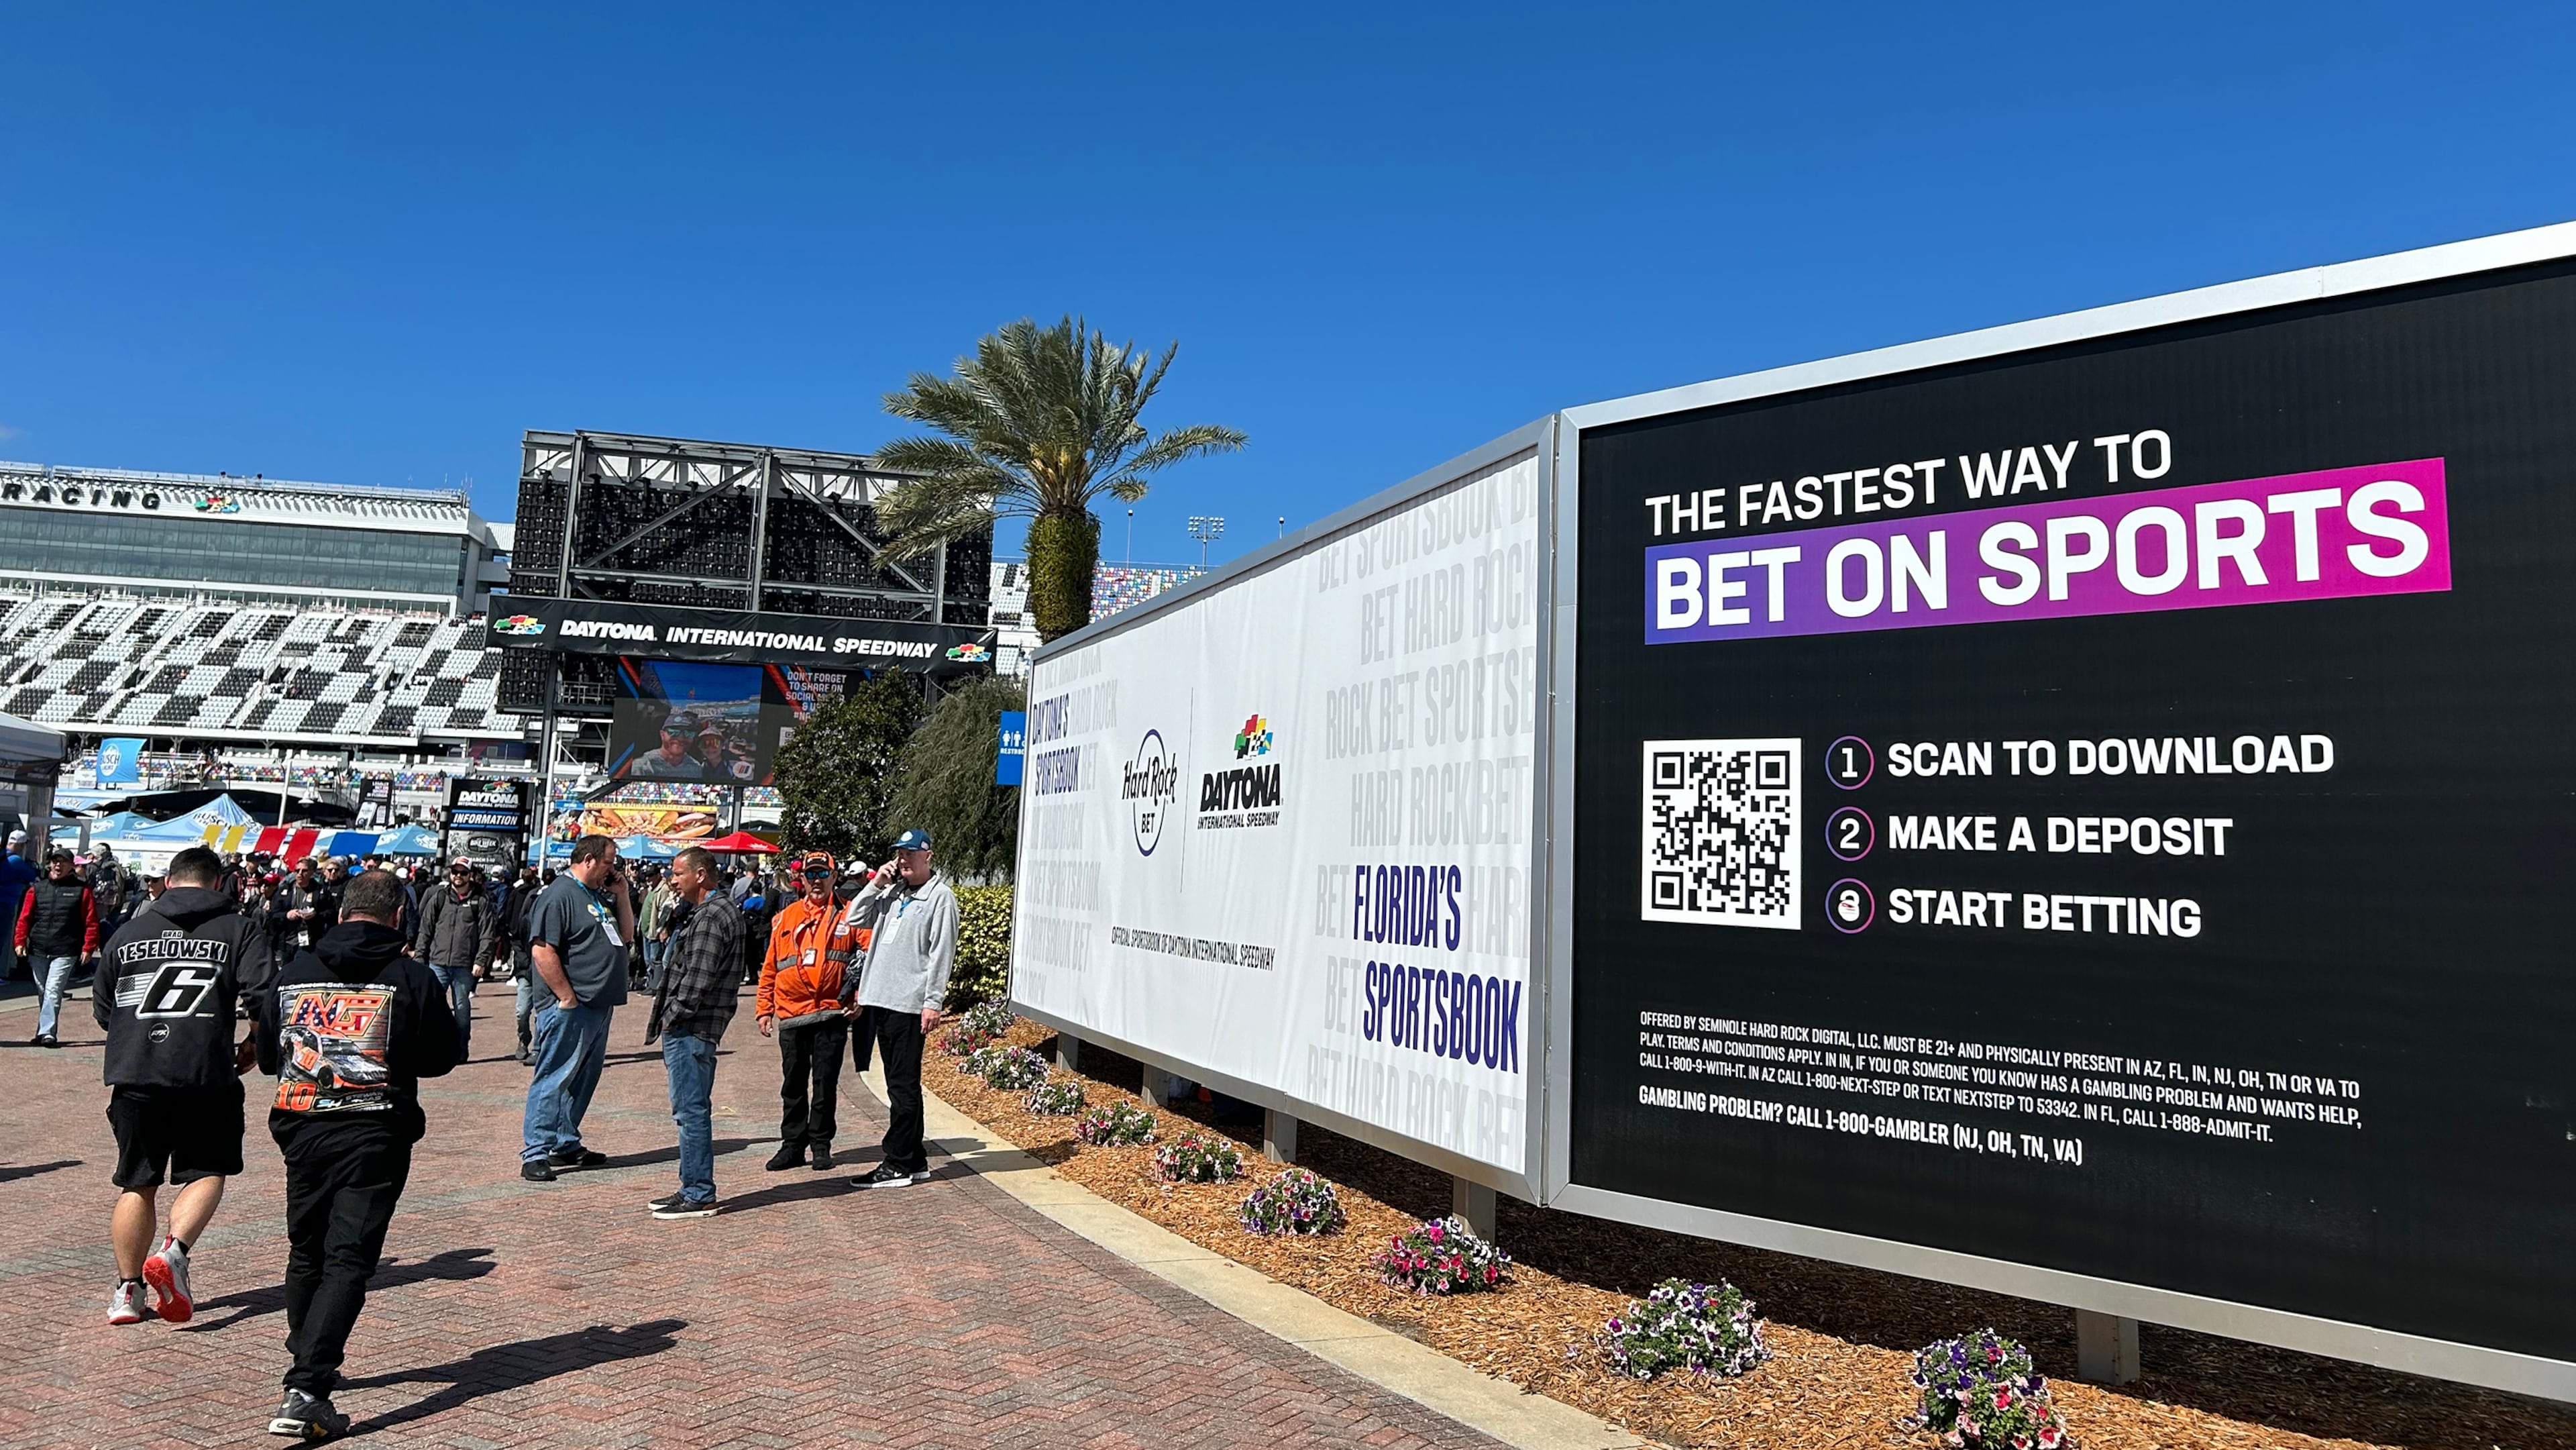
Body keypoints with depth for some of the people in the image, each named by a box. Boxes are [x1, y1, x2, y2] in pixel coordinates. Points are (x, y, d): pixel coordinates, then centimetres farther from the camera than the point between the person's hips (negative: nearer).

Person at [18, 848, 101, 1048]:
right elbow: (25, 917, 8)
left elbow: (91, 922, -2)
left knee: (53, 992, -13)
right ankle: (44, 1031, 24)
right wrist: (21, 941, -4)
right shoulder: (37, 889, 10)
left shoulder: (81, 890, 1)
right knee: (42, 992, 13)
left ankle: (47, 1033, -14)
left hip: (65, 953, -4)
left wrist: (88, 948, -8)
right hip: (37, 951, 4)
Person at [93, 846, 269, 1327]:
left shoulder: (129, 931, 12)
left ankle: (127, 1290, 17)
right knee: (207, 1173, 12)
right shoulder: (240, 930, 1)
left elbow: (102, 1009, 19)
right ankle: (174, 1253, -10)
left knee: (137, 1184, 14)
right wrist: (251, 1048, 7)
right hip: (207, 1076, -3)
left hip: (133, 1076, 3)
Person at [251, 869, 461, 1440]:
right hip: (375, 1135, -4)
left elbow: (266, 1056, 14)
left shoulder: (294, 971, 4)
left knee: (306, 1252, 21)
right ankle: (305, 1391, -12)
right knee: (348, 1260, -3)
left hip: (301, 1130, 4)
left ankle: (308, 1365, 35)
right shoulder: (411, 977, -6)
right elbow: (444, 1056, 0)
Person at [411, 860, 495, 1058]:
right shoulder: (439, 898, 10)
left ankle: (461, 1049, 15)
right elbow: (425, 930, 11)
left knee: (462, 1008, 6)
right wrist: (420, 956, 4)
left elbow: (487, 935, 0)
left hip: (465, 967, -2)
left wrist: (481, 961, -9)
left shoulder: (481, 901, 3)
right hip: (438, 963, 2)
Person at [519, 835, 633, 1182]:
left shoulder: (601, 896, 17)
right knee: (553, 1080, -5)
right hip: (569, 1009, -9)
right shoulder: (559, 896, -12)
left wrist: (621, 894, 10)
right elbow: (542, 951, -20)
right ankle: (535, 1153, -1)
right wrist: (568, 998, -18)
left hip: (600, 1007, 10)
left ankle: (566, 1145, 24)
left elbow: (626, 935, 21)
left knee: (584, 1079, 15)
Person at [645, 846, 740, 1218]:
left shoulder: (711, 917, -16)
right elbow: (679, 968, 21)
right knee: (691, 1111, 16)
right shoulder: (703, 913, 19)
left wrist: (673, 1016, -13)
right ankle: (693, 1189, 24)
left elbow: (697, 978, -21)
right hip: (687, 1027, 11)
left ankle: (699, 1196, 0)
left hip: (690, 1029, -11)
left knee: (691, 1111, -6)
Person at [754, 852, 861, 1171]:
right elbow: (770, 967, 14)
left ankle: (821, 1144, 15)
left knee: (825, 1083, 4)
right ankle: (792, 1144, 19)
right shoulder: (786, 918, 11)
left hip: (832, 1014, -3)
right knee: (793, 1085, 10)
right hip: (791, 1015, 3)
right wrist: (763, 1008, 10)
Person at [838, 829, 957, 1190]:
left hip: (910, 1004, -8)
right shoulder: (892, 892, 17)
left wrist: (933, 1002, -16)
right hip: (882, 999, 8)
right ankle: (915, 1161, 19)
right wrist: (876, 885, 5)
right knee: (899, 1084, 12)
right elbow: (854, 919, 16)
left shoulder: (940, 897, -6)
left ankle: (899, 1165, 1)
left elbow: (941, 954, -11)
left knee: (903, 1085, -4)